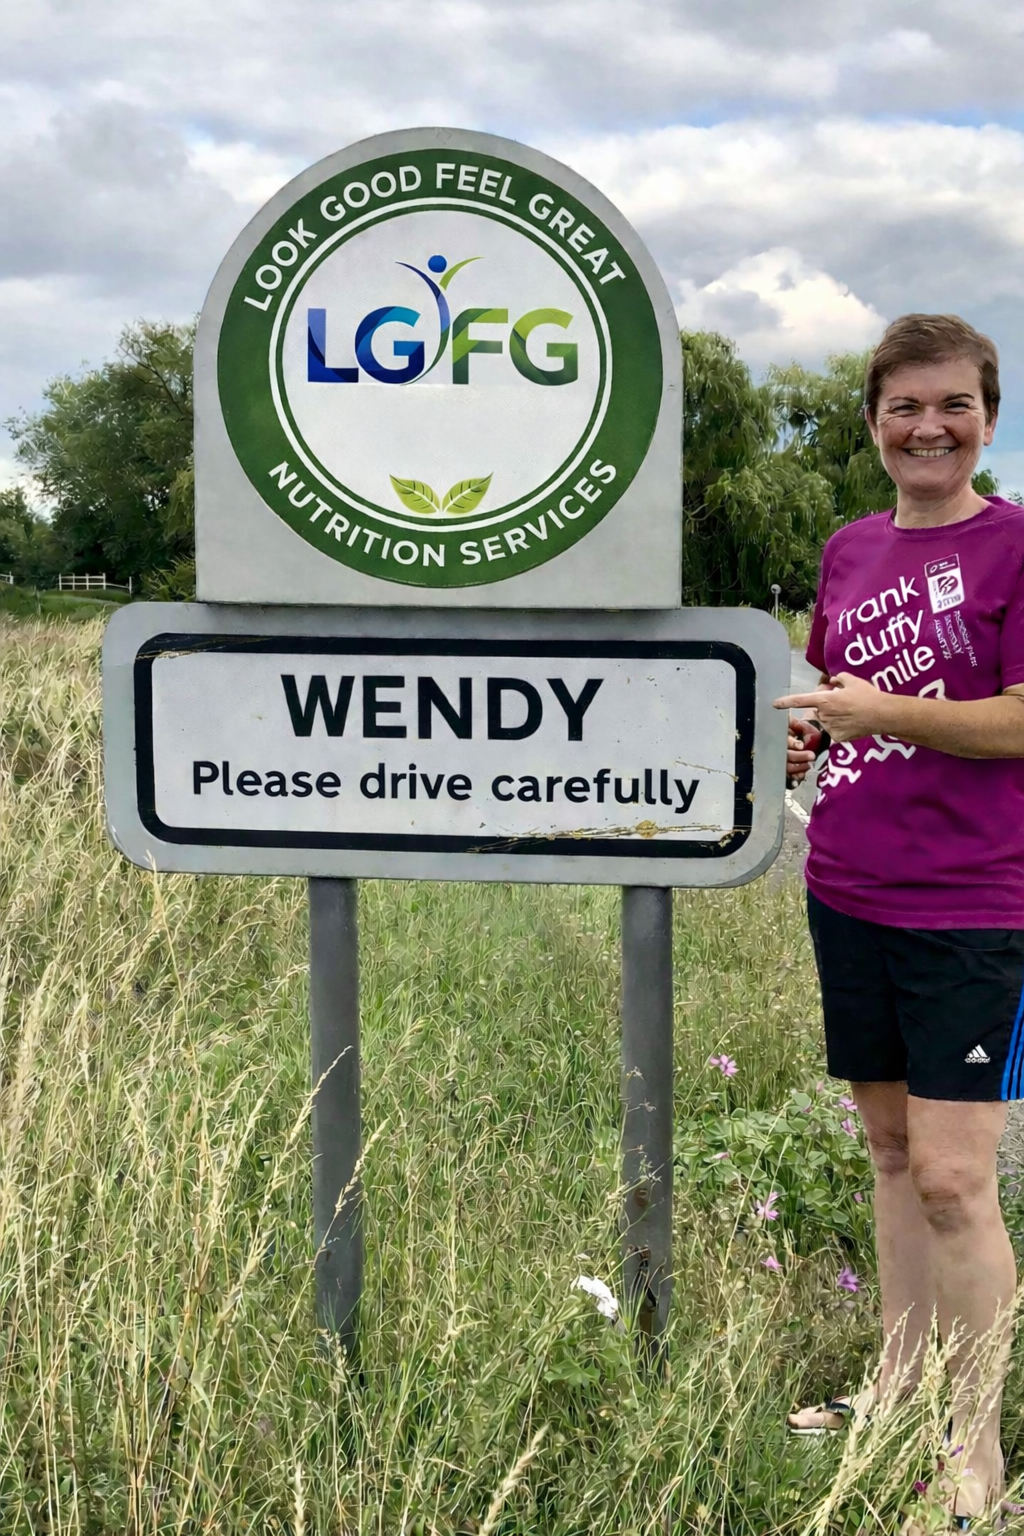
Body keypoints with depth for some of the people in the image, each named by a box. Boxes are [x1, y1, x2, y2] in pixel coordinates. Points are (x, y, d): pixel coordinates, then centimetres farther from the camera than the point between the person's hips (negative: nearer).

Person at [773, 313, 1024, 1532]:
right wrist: (806, 736, 1)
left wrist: (876, 711, -20)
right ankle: (896, 1388, 31)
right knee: (890, 1149, 16)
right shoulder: (849, 550, 11)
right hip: (847, 893, 6)